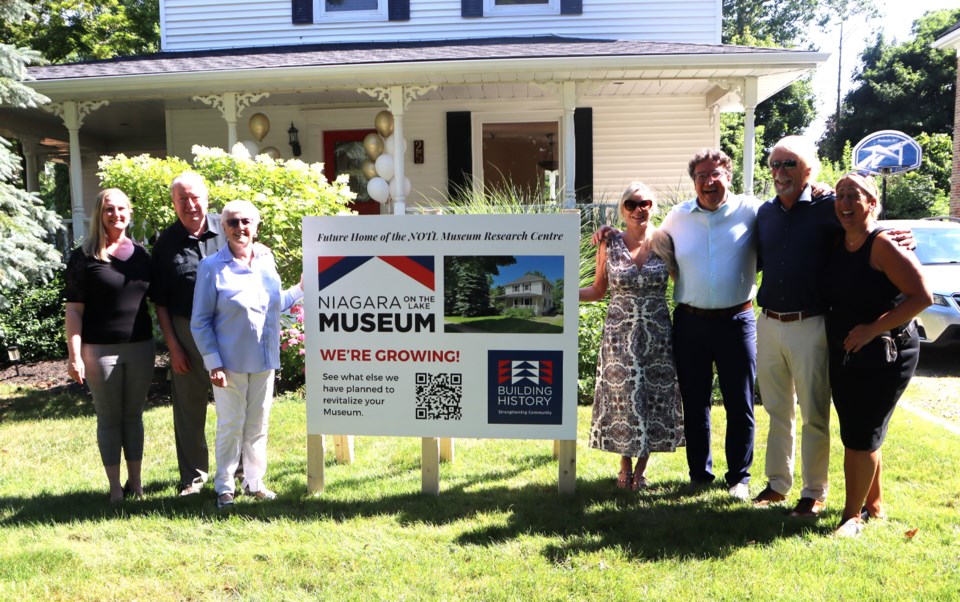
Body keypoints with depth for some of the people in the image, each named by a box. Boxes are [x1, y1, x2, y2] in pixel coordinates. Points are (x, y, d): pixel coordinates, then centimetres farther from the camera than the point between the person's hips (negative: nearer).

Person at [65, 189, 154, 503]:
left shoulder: (140, 254, 9)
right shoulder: (85, 256, -3)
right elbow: (74, 309, -5)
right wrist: (74, 355, -12)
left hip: (140, 347, 3)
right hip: (101, 349, -3)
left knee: (134, 415, 11)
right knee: (109, 418, 5)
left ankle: (135, 482, 21)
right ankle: (115, 487, 14)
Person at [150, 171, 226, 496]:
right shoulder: (166, 243, 2)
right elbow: (160, 302, 4)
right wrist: (172, 345, -2)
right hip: (186, 332, 1)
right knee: (188, 406, 9)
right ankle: (193, 475, 25)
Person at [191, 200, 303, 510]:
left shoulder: (266, 259, 5)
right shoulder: (212, 266, -8)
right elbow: (200, 322, -7)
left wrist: (301, 288, 9)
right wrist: (213, 363, -12)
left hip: (264, 361, 4)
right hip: (230, 363, -4)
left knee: (258, 425, 14)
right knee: (231, 426, 5)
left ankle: (254, 482, 29)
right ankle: (224, 487, 21)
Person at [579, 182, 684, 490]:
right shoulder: (609, 245, 1)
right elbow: (597, 290, 5)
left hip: (656, 334, 1)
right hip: (619, 334, 0)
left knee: (654, 397, 5)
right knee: (622, 397, 3)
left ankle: (640, 469, 23)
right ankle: (625, 467, 24)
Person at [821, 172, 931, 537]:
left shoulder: (883, 246, -16)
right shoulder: (837, 245, 5)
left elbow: (922, 297, -20)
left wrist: (873, 328, -20)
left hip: (885, 356, -7)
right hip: (844, 354, 7)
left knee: (859, 437, -3)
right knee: (860, 435, 16)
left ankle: (853, 516, 10)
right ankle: (874, 504, 33)